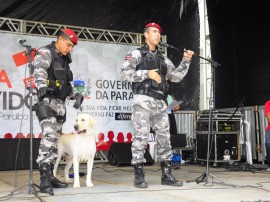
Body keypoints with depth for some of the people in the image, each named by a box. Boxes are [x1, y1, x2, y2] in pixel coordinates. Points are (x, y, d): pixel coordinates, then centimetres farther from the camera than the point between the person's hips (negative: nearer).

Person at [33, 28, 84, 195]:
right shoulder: (45, 53, -7)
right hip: (47, 101, -9)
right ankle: (45, 180, -23)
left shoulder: (64, 59, 19)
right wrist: (42, 86, -46)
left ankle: (50, 176, 15)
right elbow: (39, 70, -27)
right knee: (49, 137, -20)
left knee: (55, 140, 9)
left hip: (60, 103, 9)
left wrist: (76, 95, 12)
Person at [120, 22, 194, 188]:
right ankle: (139, 176, -3)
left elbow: (176, 76, 17)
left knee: (164, 138, 4)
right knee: (141, 137, -9)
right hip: (143, 101, -6)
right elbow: (124, 74, -7)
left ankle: (167, 175, 11)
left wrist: (186, 61, 5)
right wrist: (147, 74, -14)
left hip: (160, 103, 6)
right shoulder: (136, 54, 5)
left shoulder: (163, 59, 22)